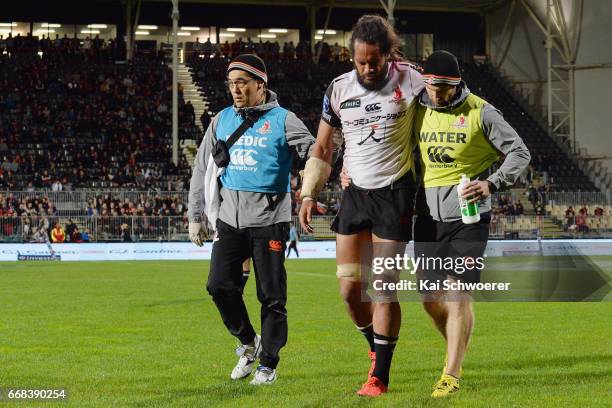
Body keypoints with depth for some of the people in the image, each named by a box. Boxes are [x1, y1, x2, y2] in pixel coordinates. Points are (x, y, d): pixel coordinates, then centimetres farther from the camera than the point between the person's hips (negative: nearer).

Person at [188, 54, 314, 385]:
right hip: (229, 217, 4)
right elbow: (202, 169, 18)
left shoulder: (282, 121, 0)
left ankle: (268, 363, 10)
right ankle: (248, 342, 16)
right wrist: (195, 216, 15)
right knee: (220, 285, -7)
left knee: (271, 294, -2)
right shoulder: (222, 120, 13)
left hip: (268, 218, -4)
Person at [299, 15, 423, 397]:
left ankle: (380, 376, 0)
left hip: (395, 193, -4)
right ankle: (377, 348, 29)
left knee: (384, 288, -8)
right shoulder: (339, 89, 1)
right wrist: (309, 194, 2)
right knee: (350, 287, 3)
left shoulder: (410, 80, -10)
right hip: (356, 193, 4)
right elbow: (323, 147, 11)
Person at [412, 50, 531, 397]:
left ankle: (452, 375, -3)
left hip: (469, 215, -4)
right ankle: (458, 350, 33)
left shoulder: (480, 112, -7)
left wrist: (491, 184, -19)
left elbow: (520, 153, -5)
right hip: (429, 213, 4)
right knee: (430, 296, 7)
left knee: (459, 294, -9)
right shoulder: (418, 111, 5)